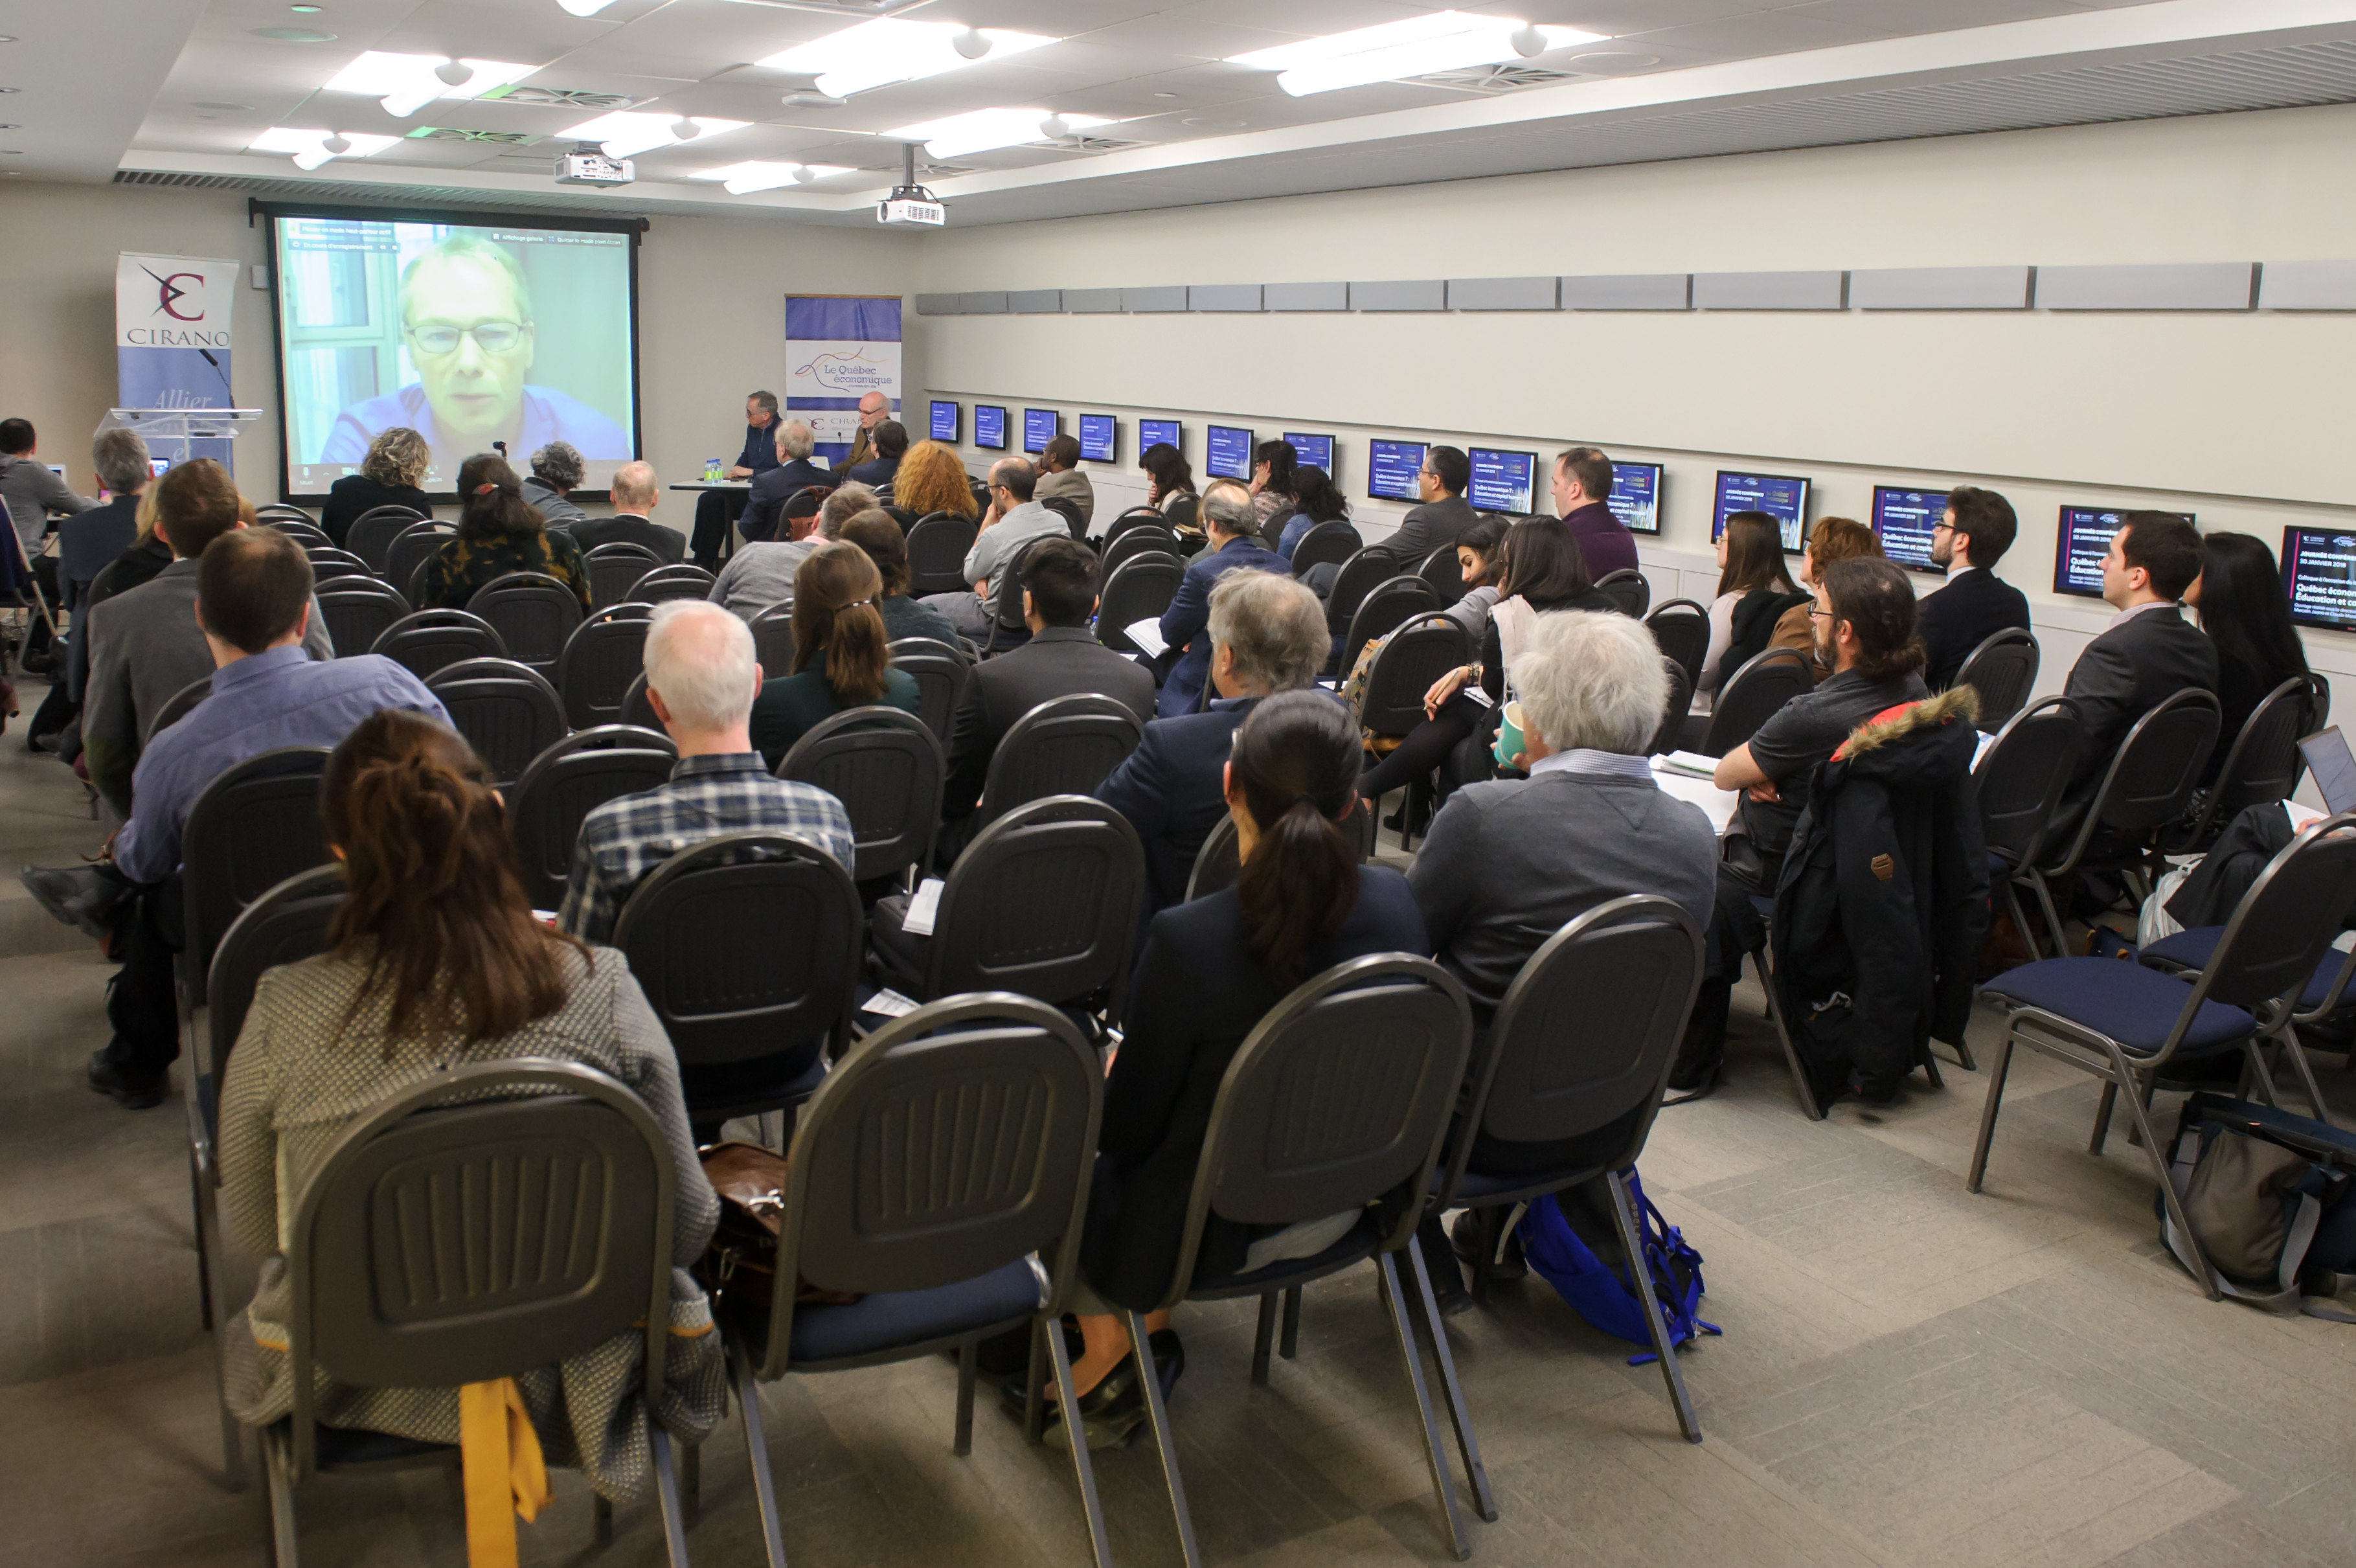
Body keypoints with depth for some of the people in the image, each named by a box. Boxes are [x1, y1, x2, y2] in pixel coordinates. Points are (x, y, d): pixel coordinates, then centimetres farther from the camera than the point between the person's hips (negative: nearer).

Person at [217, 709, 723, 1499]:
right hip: (564, 1378, -1)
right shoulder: (601, 992, -21)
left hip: (361, 1381, 1)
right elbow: (687, 1221, -10)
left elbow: (251, 1226, -2)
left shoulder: (287, 1014, -20)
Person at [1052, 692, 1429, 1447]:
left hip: (1211, 1234, -5)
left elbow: (1126, 1134, -17)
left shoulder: (1187, 940, -30)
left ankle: (1107, 1348, 31)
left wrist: (1113, 1074, 7)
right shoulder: (1396, 902, -14)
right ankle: (1153, 1331, 33)